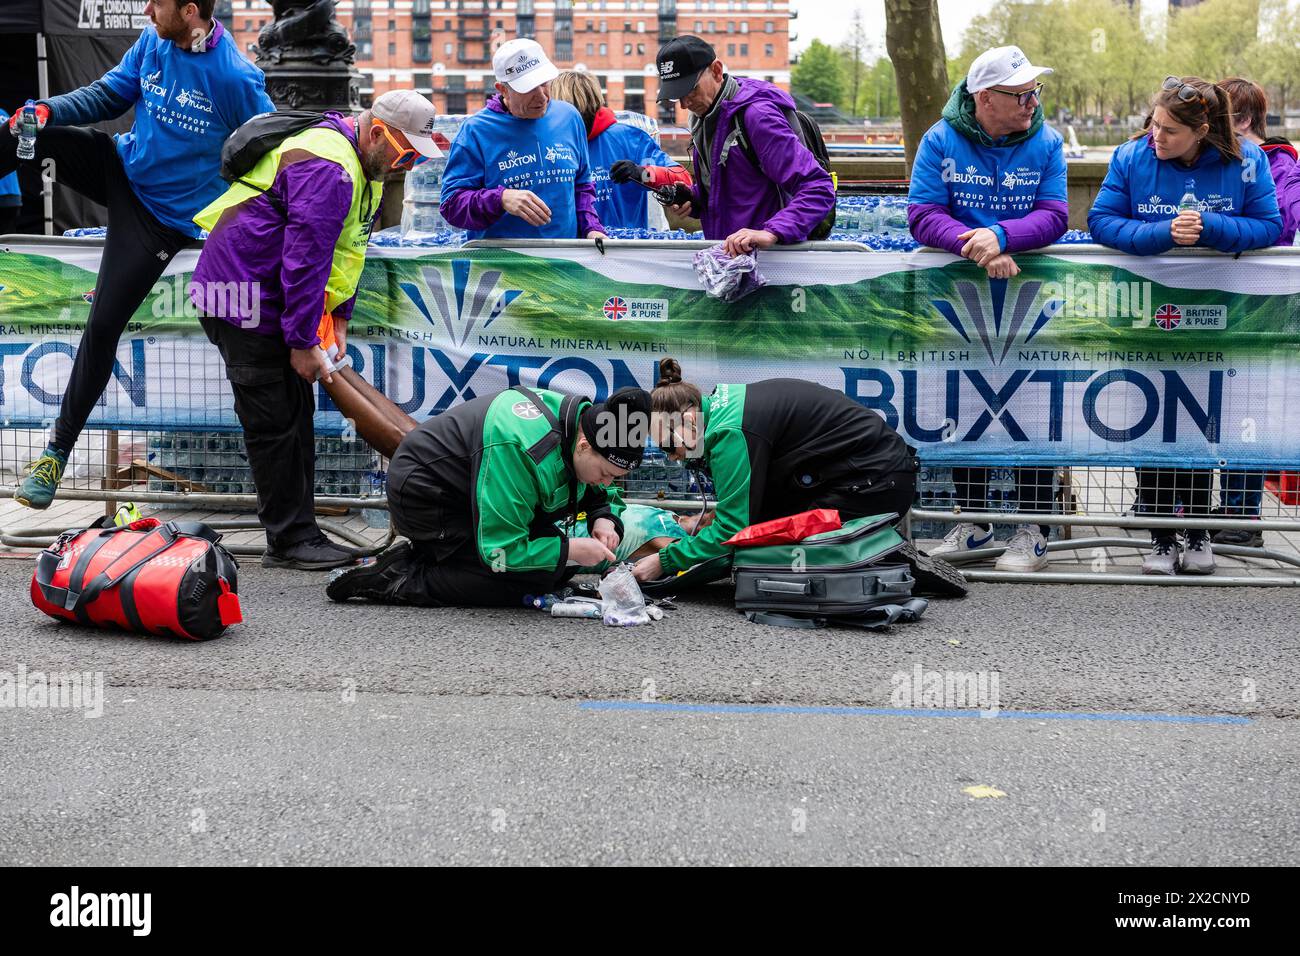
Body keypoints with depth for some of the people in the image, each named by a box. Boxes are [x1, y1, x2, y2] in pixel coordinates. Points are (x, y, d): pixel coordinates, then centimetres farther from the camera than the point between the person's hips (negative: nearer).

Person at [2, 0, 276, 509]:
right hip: (121, 167, 6)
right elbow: (108, 94, 4)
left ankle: (58, 451, 7)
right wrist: (50, 110, -14)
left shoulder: (236, 78, -24)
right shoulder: (153, 41, -6)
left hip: (162, 214, -6)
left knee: (103, 325, -6)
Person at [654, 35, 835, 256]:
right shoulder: (702, 116, 10)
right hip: (724, 252, 8)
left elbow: (819, 189, -24)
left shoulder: (756, 115, -18)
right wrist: (691, 198, 1)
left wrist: (772, 234, -37)